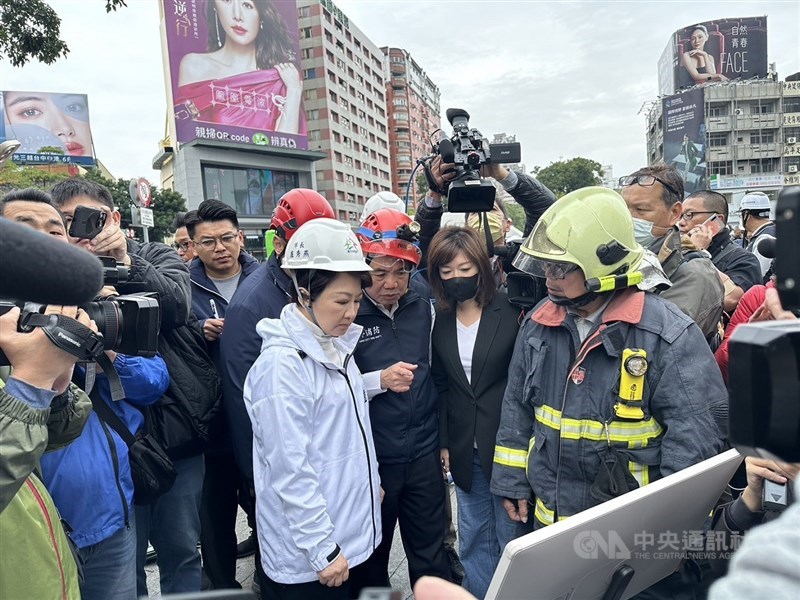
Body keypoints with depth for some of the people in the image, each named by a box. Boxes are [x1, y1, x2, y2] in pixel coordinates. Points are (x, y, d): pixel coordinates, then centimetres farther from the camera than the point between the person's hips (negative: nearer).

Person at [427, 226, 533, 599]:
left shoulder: (509, 312, -9)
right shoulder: (440, 319, 2)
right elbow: (440, 384, 8)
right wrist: (443, 441, 6)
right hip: (465, 448, 4)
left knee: (512, 534, 10)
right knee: (473, 539, 17)